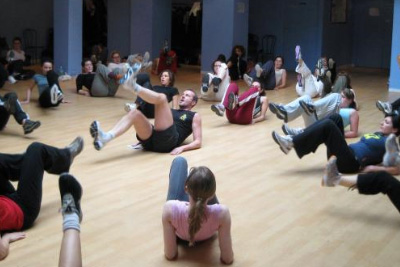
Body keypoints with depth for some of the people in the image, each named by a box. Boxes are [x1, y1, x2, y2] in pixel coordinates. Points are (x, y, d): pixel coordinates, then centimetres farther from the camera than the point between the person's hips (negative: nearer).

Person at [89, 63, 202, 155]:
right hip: (151, 141, 5)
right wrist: (142, 136, 15)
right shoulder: (171, 111, 38)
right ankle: (105, 137, -42)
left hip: (167, 141, -5)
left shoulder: (195, 116, 21)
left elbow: (198, 142, 8)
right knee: (135, 113, -20)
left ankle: (133, 86, -36)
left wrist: (182, 147, -10)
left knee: (161, 97, -15)